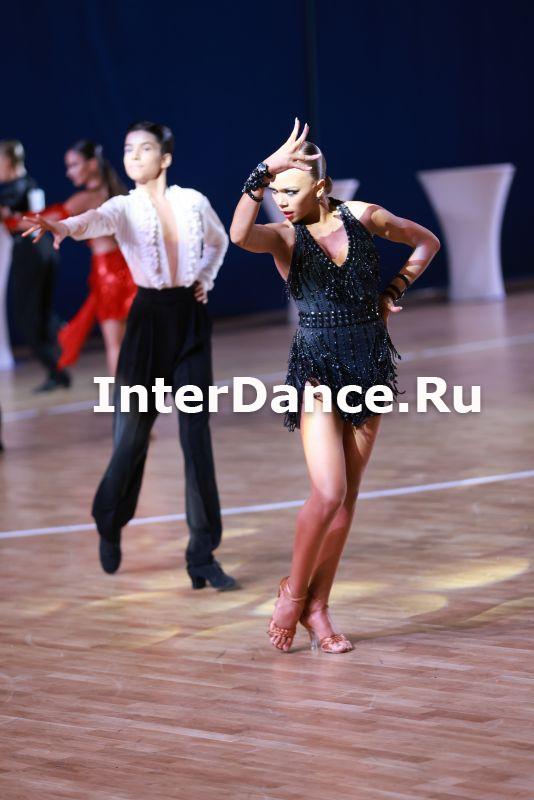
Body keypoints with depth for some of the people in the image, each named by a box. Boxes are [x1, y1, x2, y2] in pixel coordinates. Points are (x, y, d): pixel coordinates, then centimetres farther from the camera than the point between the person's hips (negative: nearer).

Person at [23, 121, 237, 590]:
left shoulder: (193, 201, 3)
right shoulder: (124, 208, -5)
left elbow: (219, 242, 24)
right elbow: (95, 220, -29)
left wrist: (205, 279, 8)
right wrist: (62, 227, -51)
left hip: (191, 318, 1)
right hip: (149, 318, -1)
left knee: (197, 437, -1)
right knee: (132, 433, -1)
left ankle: (203, 556, 2)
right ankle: (110, 525, 28)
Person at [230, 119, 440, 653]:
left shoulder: (362, 217, 1)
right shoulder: (284, 237, -7)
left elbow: (426, 242, 17)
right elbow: (239, 235, -32)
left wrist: (394, 292, 5)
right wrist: (264, 172, -35)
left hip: (371, 366, 4)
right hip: (317, 371, -4)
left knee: (347, 496, 6)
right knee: (329, 493, -16)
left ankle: (317, 608, 16)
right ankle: (293, 591, 7)